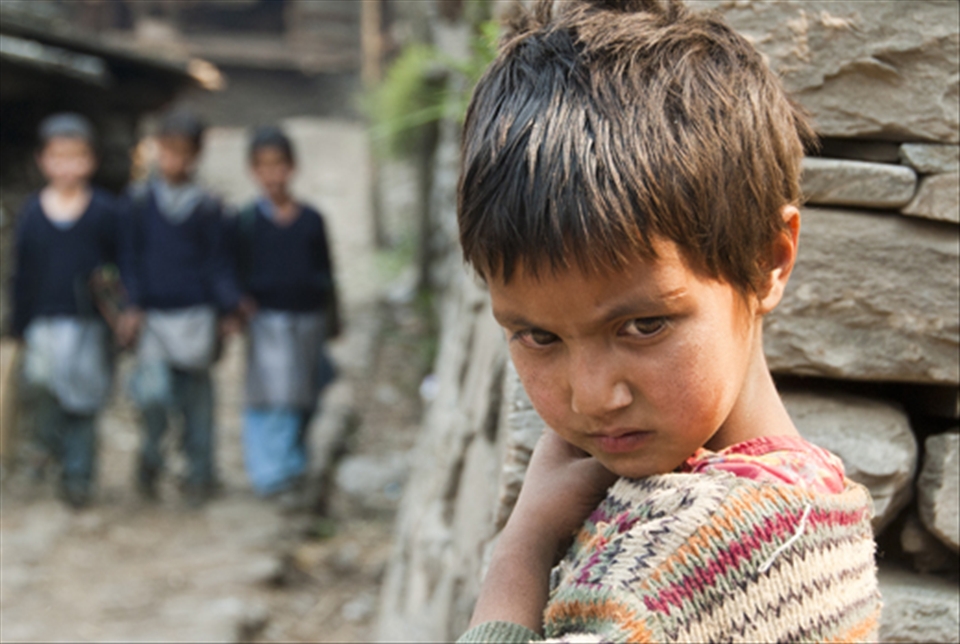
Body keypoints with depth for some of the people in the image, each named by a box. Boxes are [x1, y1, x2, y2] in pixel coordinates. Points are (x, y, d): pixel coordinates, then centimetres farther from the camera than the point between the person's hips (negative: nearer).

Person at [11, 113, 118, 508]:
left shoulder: (105, 212, -2)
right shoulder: (32, 213, 4)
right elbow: (22, 275, 10)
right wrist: (20, 327, 9)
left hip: (90, 324, -1)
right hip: (45, 323, 1)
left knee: (82, 401, 1)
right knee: (40, 382, -16)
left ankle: (77, 476, 16)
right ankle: (47, 443, 13)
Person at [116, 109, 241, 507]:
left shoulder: (207, 206, 0)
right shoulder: (139, 199, 2)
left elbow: (218, 262, 5)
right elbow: (129, 257, 4)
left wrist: (229, 309, -3)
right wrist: (133, 306, -4)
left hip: (195, 314, 0)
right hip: (151, 314, 0)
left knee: (196, 394, 8)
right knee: (153, 391, -14)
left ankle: (199, 474, 23)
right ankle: (151, 453, 15)